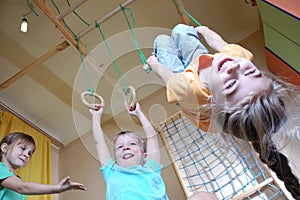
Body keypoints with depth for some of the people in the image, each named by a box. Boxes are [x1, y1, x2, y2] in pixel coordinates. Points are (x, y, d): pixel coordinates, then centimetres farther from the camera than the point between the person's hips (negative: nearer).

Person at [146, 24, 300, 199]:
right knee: (179, 29, 26)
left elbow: (167, 75, -31)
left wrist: (154, 64, -6)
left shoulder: (189, 89, -56)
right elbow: (217, 42, -20)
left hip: (180, 73, -3)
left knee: (162, 39, 22)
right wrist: (203, 30, 5)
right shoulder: (240, 56, -44)